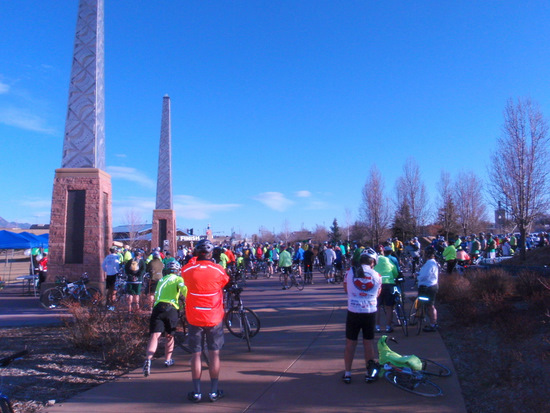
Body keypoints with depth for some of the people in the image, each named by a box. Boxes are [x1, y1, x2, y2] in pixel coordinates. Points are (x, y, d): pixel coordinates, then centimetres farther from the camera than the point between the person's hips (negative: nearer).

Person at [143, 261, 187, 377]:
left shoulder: (161, 279, 28)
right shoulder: (178, 279, 12)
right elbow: (183, 288, -9)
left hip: (157, 308, 3)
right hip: (171, 309, -2)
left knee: (155, 336, -9)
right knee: (169, 335, 17)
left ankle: (148, 359, -29)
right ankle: (168, 360, 27)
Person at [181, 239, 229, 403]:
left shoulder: (187, 269, -10)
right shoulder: (218, 270, -10)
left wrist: (193, 260, 15)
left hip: (194, 319, 0)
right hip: (214, 319, 0)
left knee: (196, 354, 10)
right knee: (214, 354, 10)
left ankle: (196, 392, 15)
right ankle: (214, 392, 16)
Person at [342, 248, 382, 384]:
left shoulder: (350, 272, -6)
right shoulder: (377, 276, -3)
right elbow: (377, 294, 11)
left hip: (353, 312, -1)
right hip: (370, 313, 1)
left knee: (350, 343, 10)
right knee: (368, 342, 15)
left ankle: (347, 373, 18)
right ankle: (370, 372, 24)